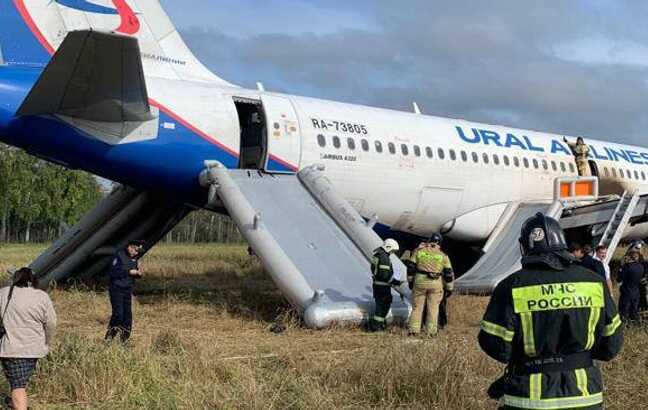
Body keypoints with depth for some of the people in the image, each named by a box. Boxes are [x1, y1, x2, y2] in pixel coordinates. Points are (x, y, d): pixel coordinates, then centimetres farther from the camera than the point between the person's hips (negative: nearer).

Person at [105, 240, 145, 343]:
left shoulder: (134, 259, 8)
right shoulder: (120, 256, -12)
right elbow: (112, 272, -20)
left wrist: (139, 274, -4)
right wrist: (129, 272, -22)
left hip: (128, 289, 6)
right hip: (117, 289, -6)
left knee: (128, 314, 6)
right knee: (118, 313, -13)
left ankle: (125, 338, 16)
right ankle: (109, 336, -1)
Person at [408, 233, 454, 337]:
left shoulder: (419, 251, 4)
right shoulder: (443, 256, 4)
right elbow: (449, 273, 5)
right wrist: (449, 288, 12)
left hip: (420, 281, 0)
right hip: (436, 284, 0)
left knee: (417, 306, 9)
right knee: (433, 308, 8)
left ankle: (414, 330, 8)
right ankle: (431, 331, 8)